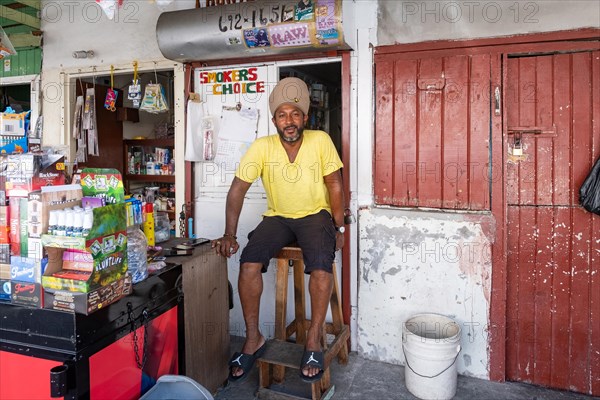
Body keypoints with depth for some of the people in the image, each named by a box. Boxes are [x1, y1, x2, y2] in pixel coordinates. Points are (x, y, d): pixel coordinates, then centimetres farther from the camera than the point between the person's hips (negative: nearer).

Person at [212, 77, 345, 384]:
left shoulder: (321, 141, -13)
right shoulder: (262, 147, -11)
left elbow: (334, 185, -5)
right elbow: (237, 189, -10)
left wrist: (339, 228, -6)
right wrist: (229, 235, -17)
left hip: (315, 214, -1)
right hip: (278, 217, 2)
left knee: (321, 265, -30)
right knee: (249, 262, -22)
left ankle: (313, 340, -9)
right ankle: (253, 338, -3)